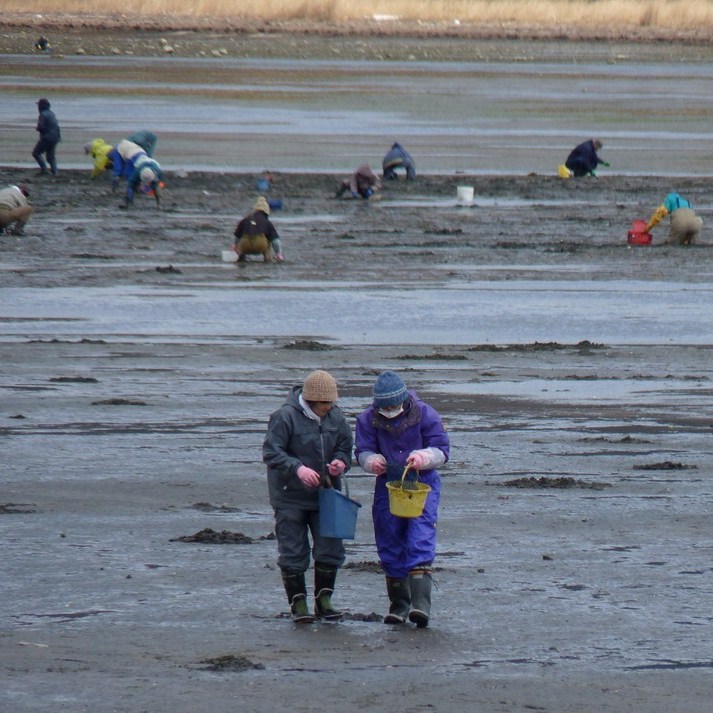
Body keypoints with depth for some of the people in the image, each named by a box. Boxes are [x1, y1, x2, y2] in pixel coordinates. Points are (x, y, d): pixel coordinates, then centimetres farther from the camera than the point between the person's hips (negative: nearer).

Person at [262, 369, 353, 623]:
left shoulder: (335, 416, 1)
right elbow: (271, 453, -18)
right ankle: (298, 603, 9)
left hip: (325, 495, 5)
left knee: (330, 549, 4)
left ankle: (324, 600, 17)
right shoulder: (285, 416, -16)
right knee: (293, 552, 1)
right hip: (290, 496, -5)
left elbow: (345, 447, 13)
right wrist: (298, 468, -31)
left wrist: (340, 462, -10)